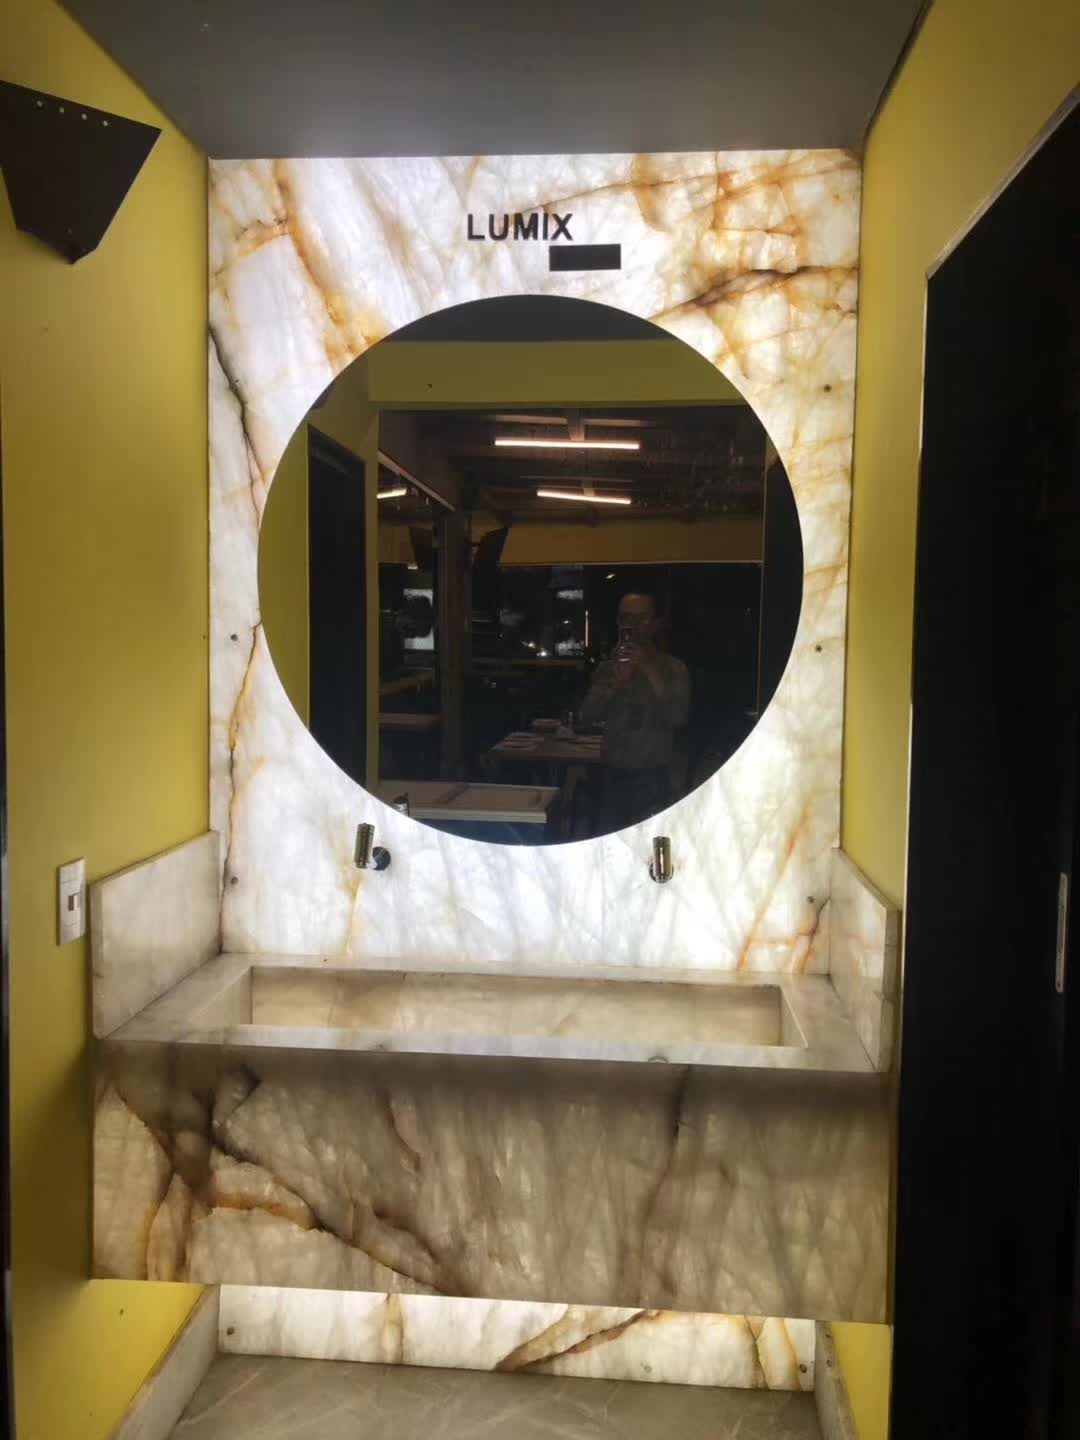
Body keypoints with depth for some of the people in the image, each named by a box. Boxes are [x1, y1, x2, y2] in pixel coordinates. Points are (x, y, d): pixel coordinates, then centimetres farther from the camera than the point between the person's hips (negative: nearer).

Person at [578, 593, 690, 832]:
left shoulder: (673, 668, 0)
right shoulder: (607, 669, 9)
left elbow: (677, 717, -13)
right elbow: (586, 717, 1)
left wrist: (650, 670, -17)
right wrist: (617, 680, -12)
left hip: (653, 779, -3)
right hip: (615, 776, 3)